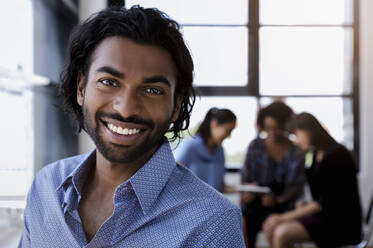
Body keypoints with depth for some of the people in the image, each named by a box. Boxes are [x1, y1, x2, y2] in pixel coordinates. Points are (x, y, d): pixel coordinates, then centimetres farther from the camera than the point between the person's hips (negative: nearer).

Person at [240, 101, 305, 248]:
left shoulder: (295, 150, 1)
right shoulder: (256, 146, 5)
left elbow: (298, 186, 1)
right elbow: (245, 177, 5)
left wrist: (279, 199, -17)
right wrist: (246, 193, -17)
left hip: (282, 204, -1)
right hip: (256, 201, 1)